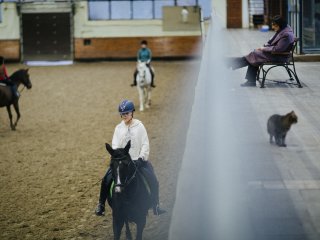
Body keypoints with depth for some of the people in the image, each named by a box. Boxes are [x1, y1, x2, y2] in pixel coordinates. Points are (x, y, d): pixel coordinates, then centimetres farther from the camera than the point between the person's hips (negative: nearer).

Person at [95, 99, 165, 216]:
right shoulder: (119, 128, 5)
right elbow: (115, 145, 2)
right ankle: (101, 205, 1)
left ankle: (155, 207, 0)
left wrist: (141, 158, -13)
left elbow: (145, 144, -2)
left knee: (153, 181, -12)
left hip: (138, 160, -1)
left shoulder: (139, 126, 0)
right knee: (106, 180, -13)